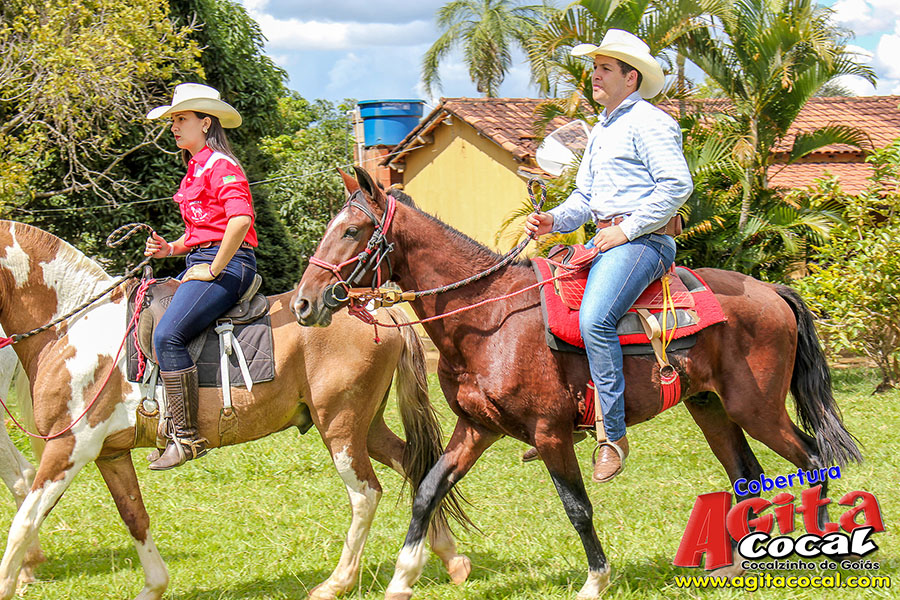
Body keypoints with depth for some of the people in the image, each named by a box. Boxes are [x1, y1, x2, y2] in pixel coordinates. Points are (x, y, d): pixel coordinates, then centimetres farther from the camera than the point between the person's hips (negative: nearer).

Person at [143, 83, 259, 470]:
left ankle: (186, 435, -24)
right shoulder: (195, 169, 21)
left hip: (228, 264, -11)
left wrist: (214, 270, -21)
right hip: (199, 262, 11)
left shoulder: (220, 166, -10)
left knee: (168, 334, -25)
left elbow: (240, 219, -26)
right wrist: (170, 248, 11)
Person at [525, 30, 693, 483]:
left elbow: (676, 185, -18)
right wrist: (554, 220, 5)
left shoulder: (649, 123, -8)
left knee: (594, 320, -30)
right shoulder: (601, 130, 23)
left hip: (644, 239, -10)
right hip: (606, 240, 10)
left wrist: (626, 230, -17)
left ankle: (612, 433, -24)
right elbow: (584, 195, 27)